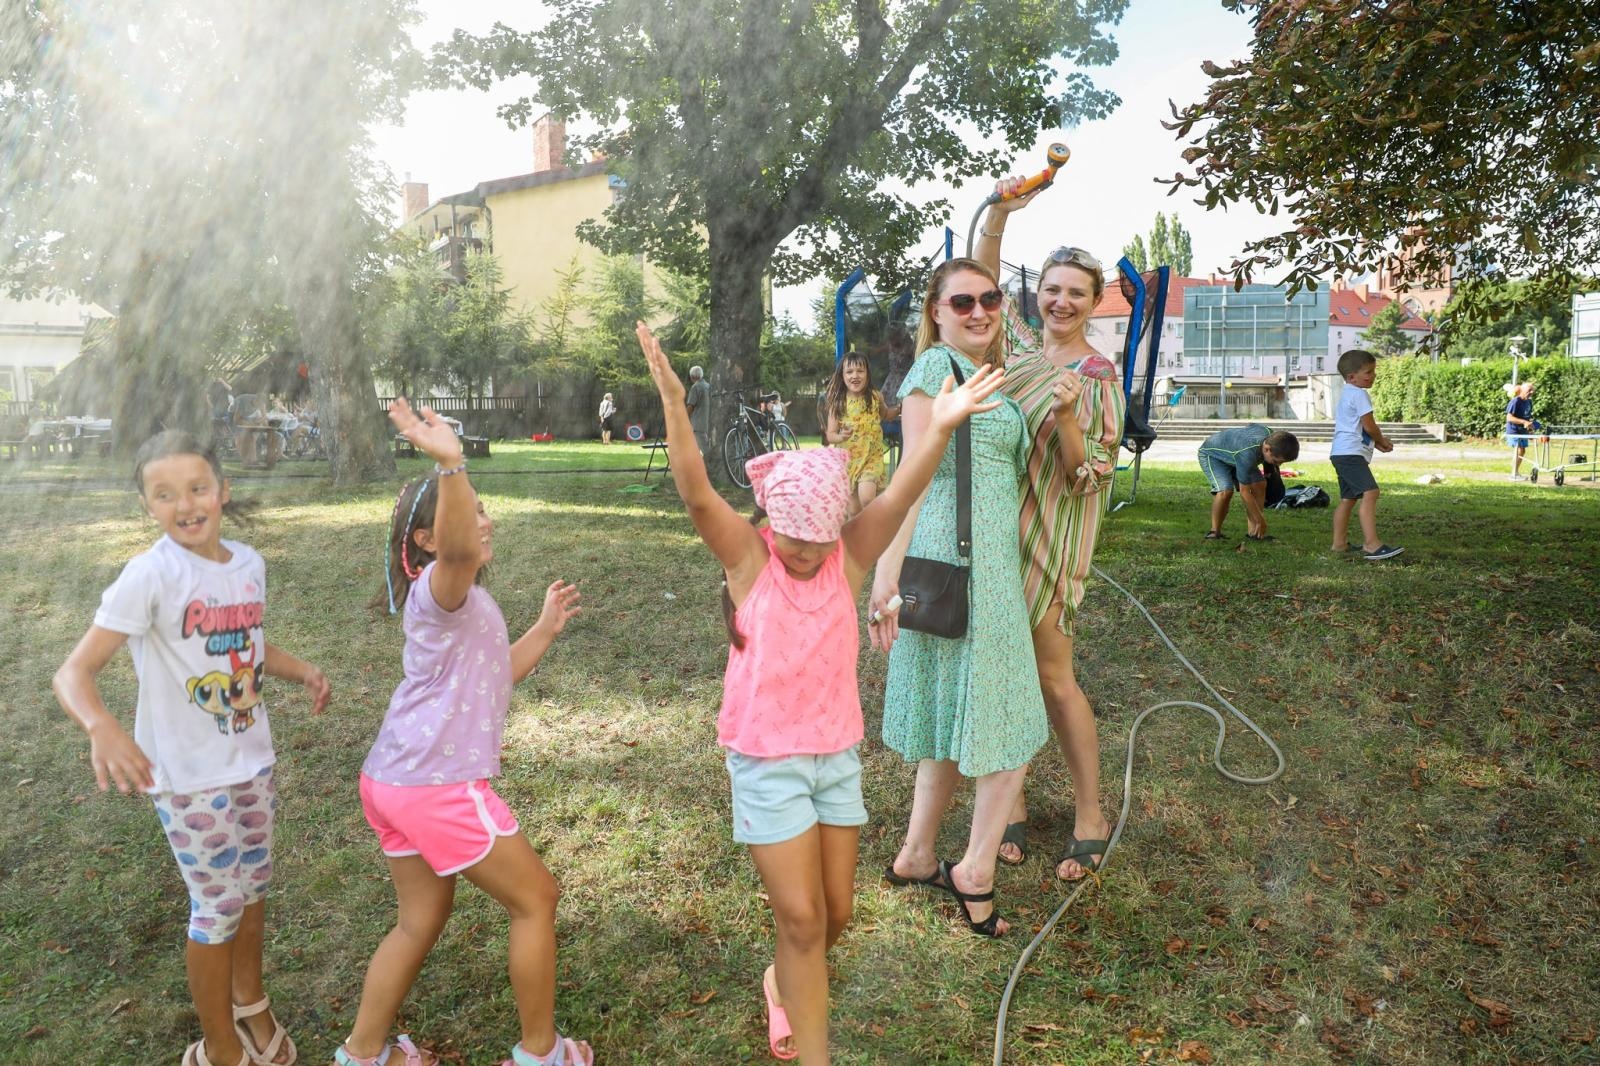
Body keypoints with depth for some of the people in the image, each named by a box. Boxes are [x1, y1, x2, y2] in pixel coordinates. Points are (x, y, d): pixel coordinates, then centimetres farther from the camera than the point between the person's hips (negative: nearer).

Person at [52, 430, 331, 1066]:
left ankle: (249, 1002, 45)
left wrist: (303, 672, -2)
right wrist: (102, 727, -45)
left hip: (252, 759, 6)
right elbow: (73, 672, -24)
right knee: (219, 908, 7)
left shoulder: (248, 564, -2)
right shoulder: (149, 575, -20)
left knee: (253, 888, 21)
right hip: (188, 776, -6)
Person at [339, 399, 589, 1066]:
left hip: (396, 780, 10)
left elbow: (494, 675, 24)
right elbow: (458, 548, -42)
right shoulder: (441, 586, -16)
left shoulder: (462, 600, 16)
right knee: (536, 899, 6)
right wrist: (450, 464, -57)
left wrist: (546, 628, 17)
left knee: (422, 920, 23)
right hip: (438, 787, -10)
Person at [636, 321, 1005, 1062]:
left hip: (837, 752, 4)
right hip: (766, 760, -3)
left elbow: (900, 496, -20)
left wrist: (940, 430, -35)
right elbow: (696, 494, -28)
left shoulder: (850, 558, -6)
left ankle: (785, 983, 46)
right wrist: (673, 403, -41)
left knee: (835, 914, 15)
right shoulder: (748, 557, -13)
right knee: (801, 918, -2)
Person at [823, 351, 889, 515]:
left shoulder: (875, 397, -4)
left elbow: (886, 416, 18)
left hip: (871, 458, -1)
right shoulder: (837, 402, -5)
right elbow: (830, 435, -4)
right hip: (847, 460, 1)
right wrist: (840, 437, -25)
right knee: (854, 510, 8)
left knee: (866, 499, -23)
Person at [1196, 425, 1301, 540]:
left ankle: (1252, 532, -4)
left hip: (1231, 451, 8)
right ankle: (1215, 532, -11)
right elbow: (1244, 492, -36)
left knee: (1259, 484, -9)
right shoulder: (1247, 454, -45)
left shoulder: (1272, 435, -23)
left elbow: (1252, 425, 3)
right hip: (1211, 454, -8)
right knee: (1225, 490, -31)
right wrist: (1261, 521, -28)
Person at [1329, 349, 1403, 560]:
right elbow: (1369, 426, -12)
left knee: (1348, 498, 16)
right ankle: (1372, 544, -27)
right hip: (1351, 454, -11)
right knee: (1369, 492, -19)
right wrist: (1382, 441, 7)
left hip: (1341, 453, 11)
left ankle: (1339, 543, 20)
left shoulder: (1345, 394, 21)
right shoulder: (1359, 394, -11)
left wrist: (1377, 443, 17)